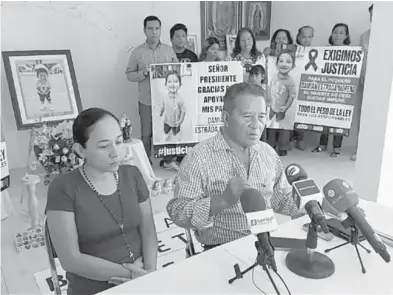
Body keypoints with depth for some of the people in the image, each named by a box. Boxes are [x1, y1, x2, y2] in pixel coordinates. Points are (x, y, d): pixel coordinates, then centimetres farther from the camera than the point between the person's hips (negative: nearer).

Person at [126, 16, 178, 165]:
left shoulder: (169, 50, 7)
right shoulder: (137, 52, 2)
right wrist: (143, 72, -15)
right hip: (146, 100, -1)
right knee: (146, 134, 4)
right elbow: (129, 74, 2)